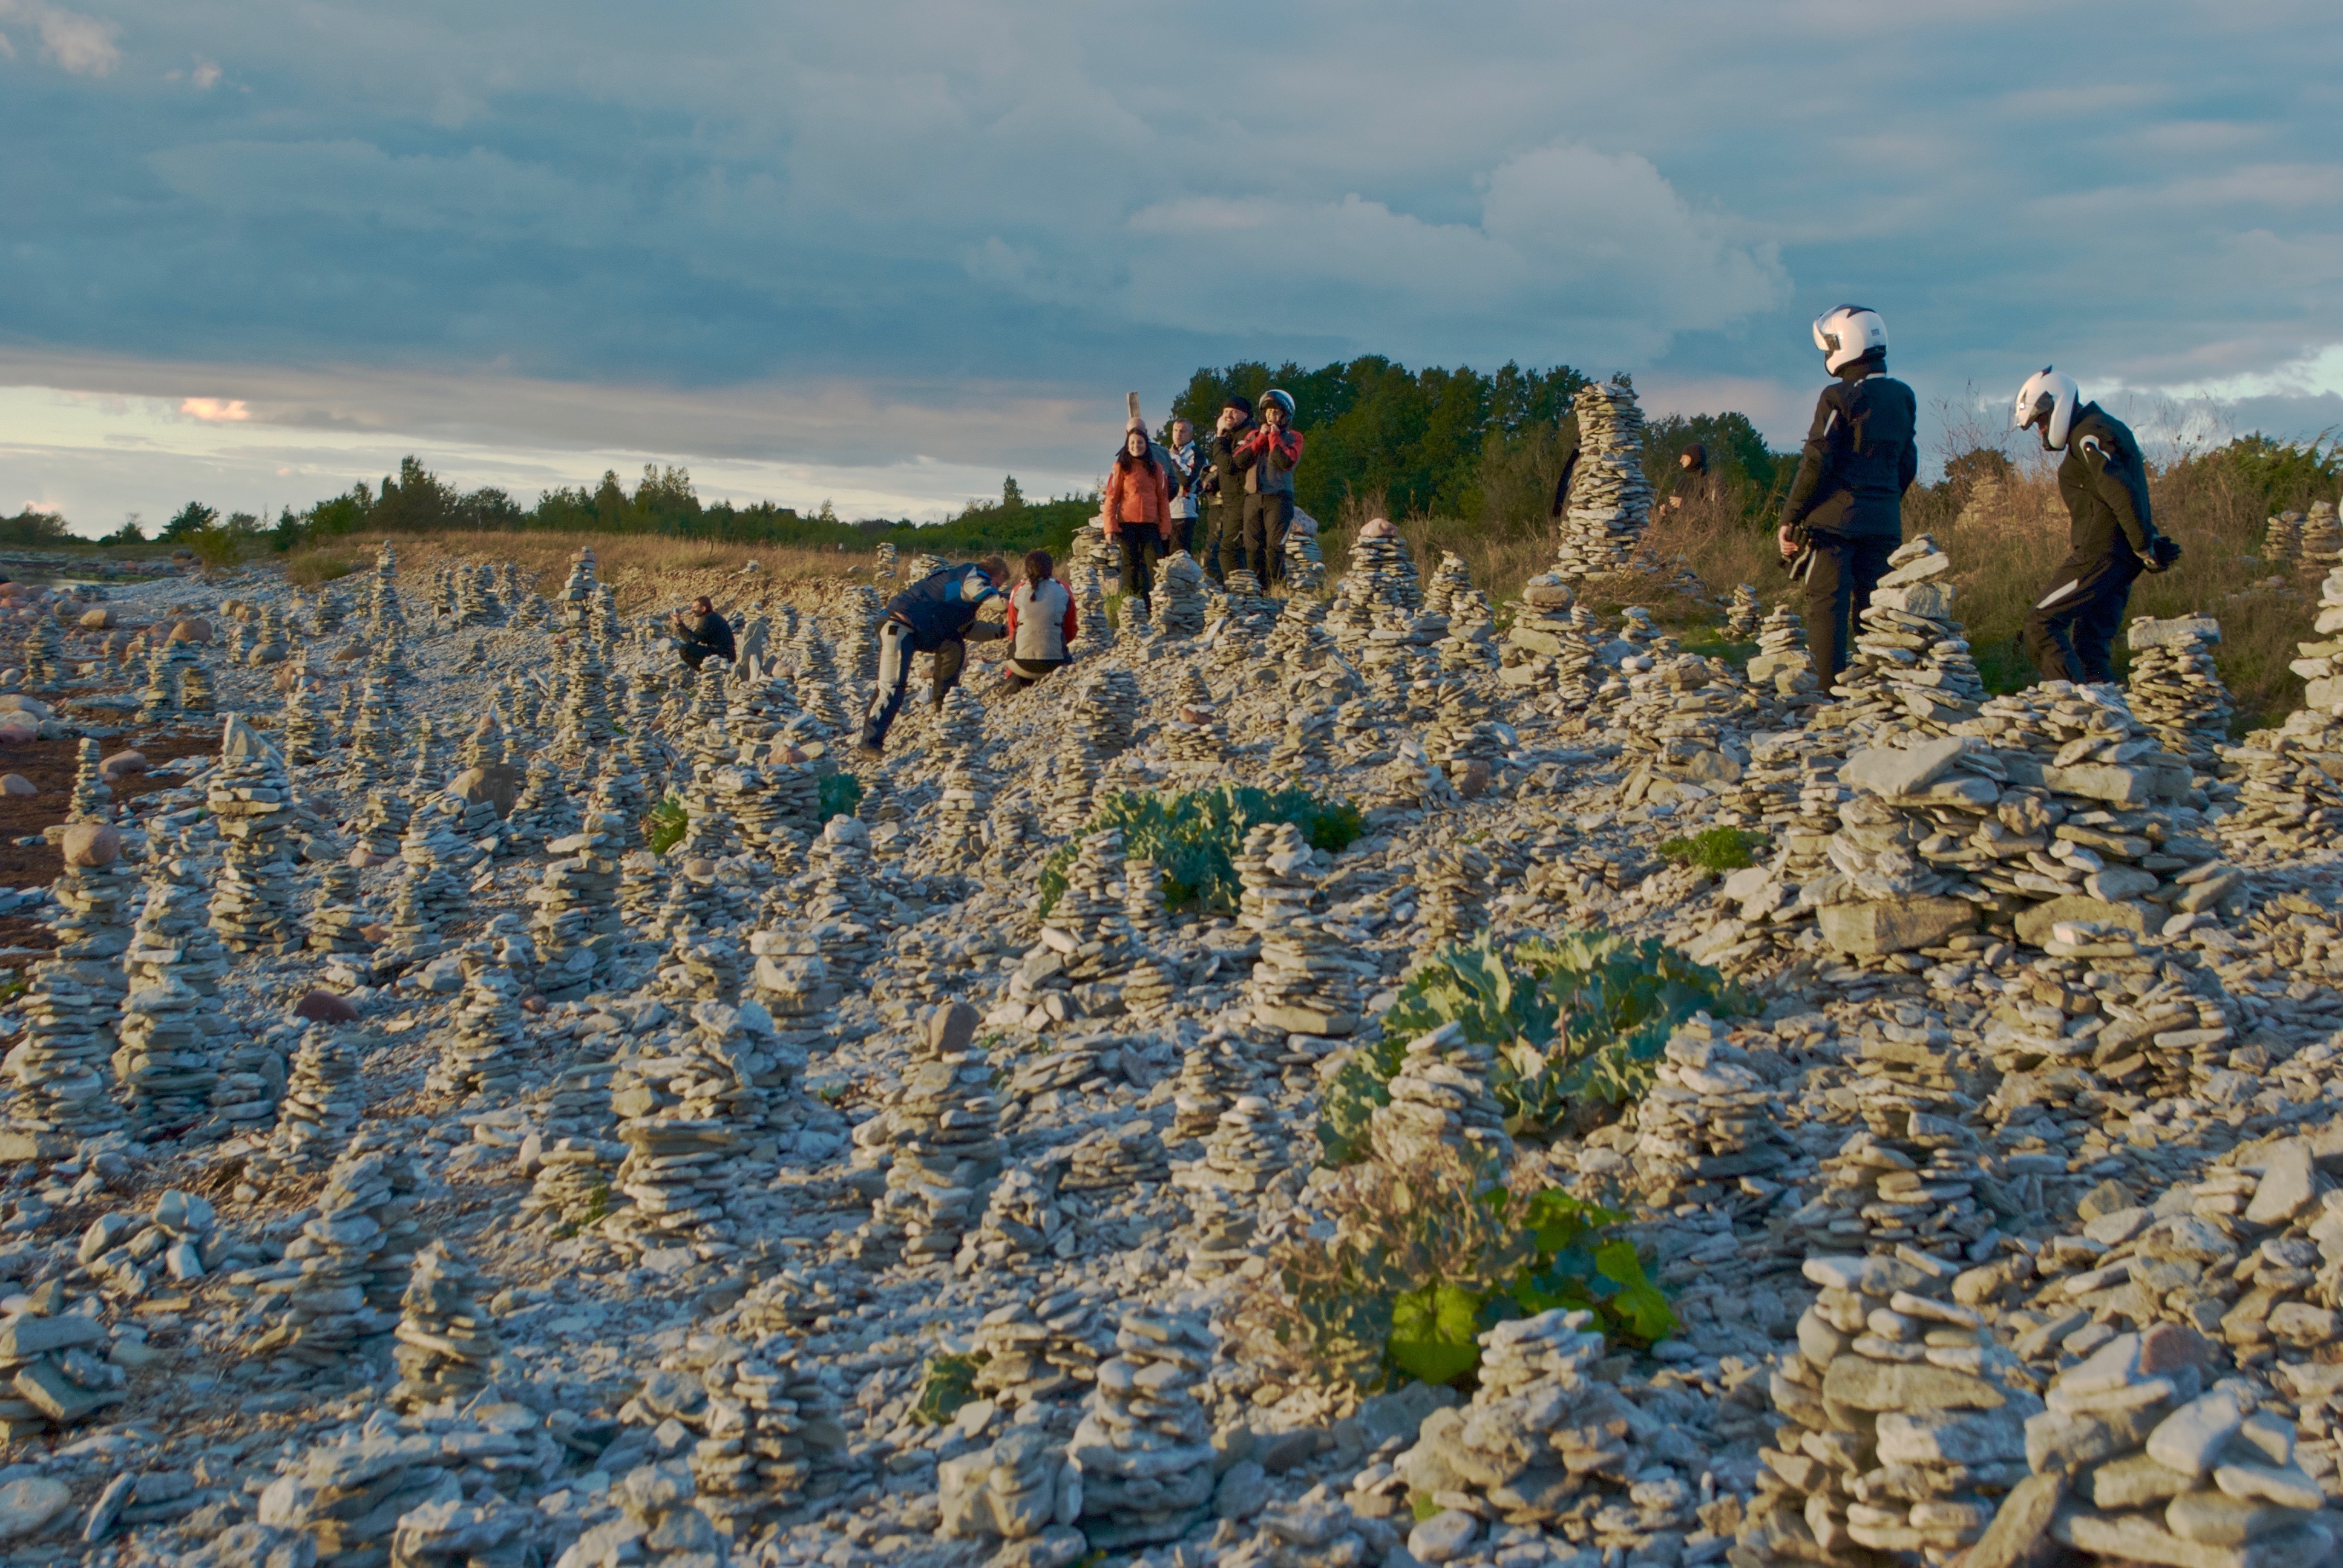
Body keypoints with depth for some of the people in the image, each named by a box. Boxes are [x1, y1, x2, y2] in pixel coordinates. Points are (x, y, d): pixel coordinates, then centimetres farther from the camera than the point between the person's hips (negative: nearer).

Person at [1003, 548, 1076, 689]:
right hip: (1054, 662, 0)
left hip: (1022, 663, 0)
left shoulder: (1018, 591, 3)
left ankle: (1015, 682, 4)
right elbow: (1070, 631, 10)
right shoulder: (1063, 590, 2)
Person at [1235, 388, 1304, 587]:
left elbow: (1287, 462, -11)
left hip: (1278, 497, -4)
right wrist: (1262, 437, 0)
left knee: (1275, 547, -11)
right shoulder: (1254, 436, 19)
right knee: (1253, 547, 1)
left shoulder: (1293, 437, 8)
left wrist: (1274, 436, -2)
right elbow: (1240, 460, 2)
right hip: (1253, 496, 4)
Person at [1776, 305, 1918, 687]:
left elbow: (1816, 464, -13)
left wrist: (1789, 518, -6)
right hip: (1885, 522, 6)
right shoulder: (1904, 398, 11)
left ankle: (1827, 692, -9)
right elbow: (1907, 466, 16)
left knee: (1827, 607, -4)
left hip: (1835, 518, -6)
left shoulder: (1839, 397, -10)